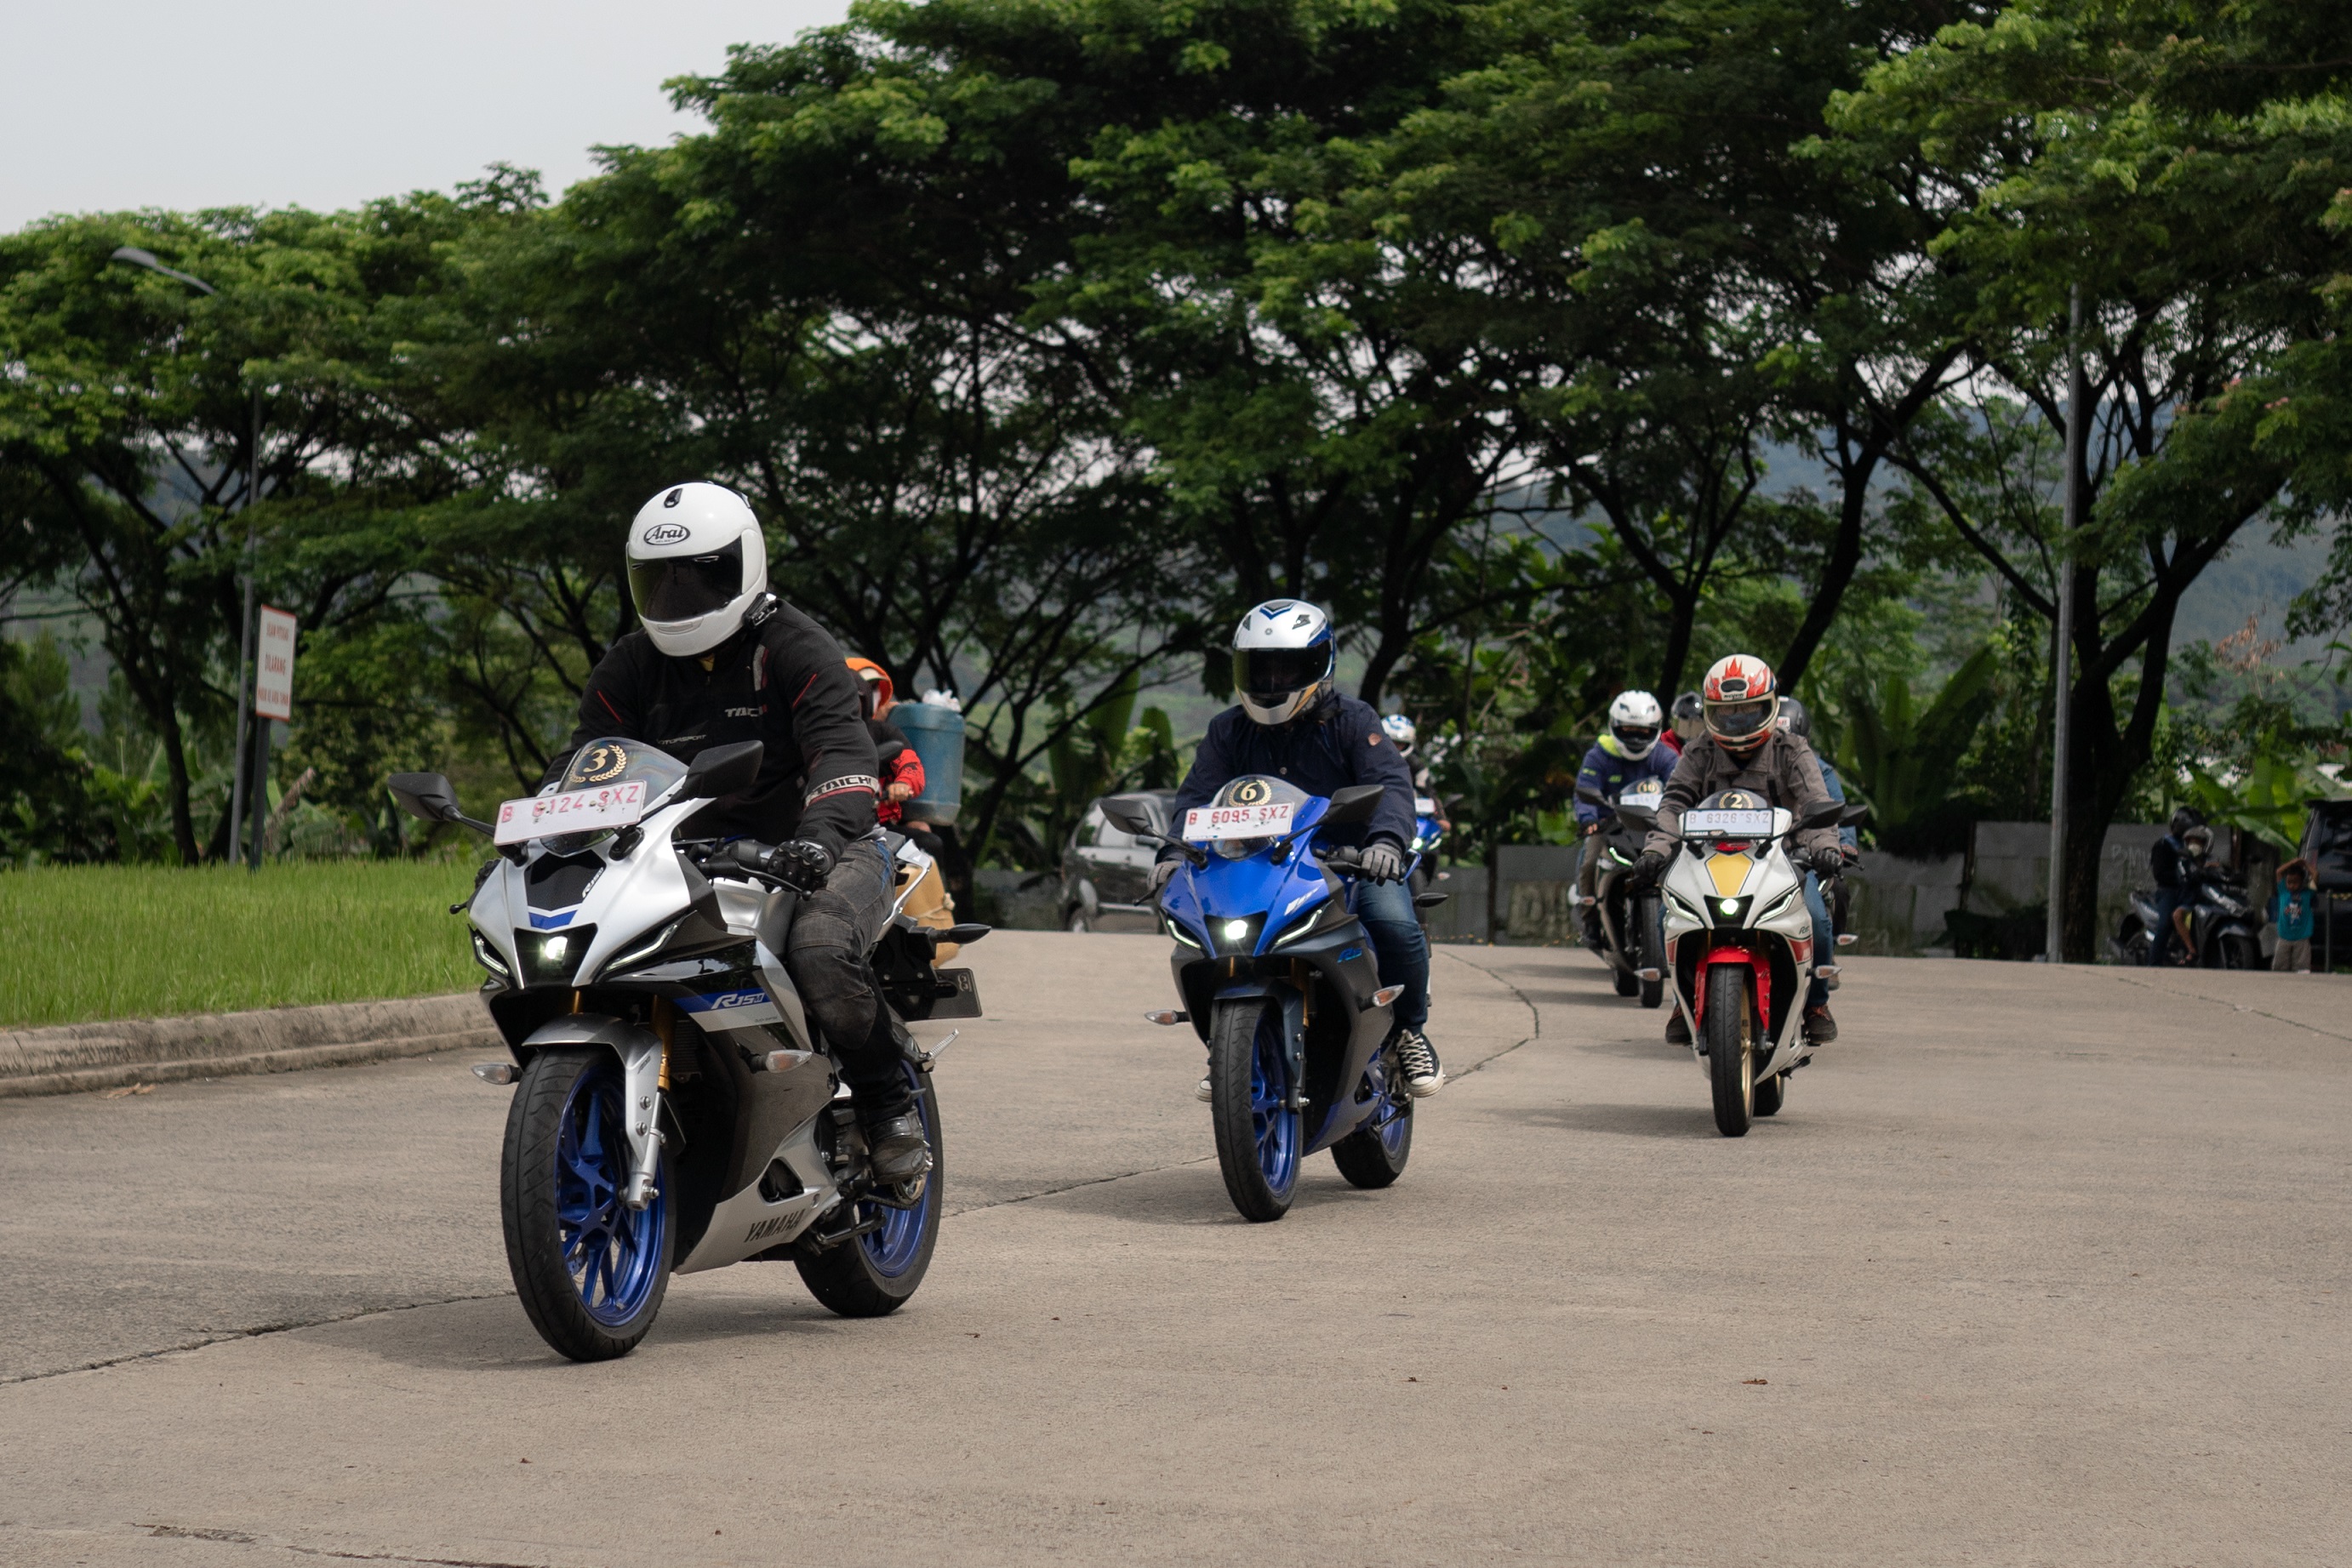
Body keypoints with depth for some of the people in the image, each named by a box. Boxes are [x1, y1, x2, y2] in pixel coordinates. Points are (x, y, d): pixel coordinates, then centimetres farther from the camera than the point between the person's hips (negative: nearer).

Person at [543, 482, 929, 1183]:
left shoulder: (797, 649, -9)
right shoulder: (630, 667, 10)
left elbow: (843, 755, -24)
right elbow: (580, 763, 10)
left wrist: (819, 836, -44)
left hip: (808, 856, -5)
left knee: (821, 950, -37)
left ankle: (889, 1099, -13)